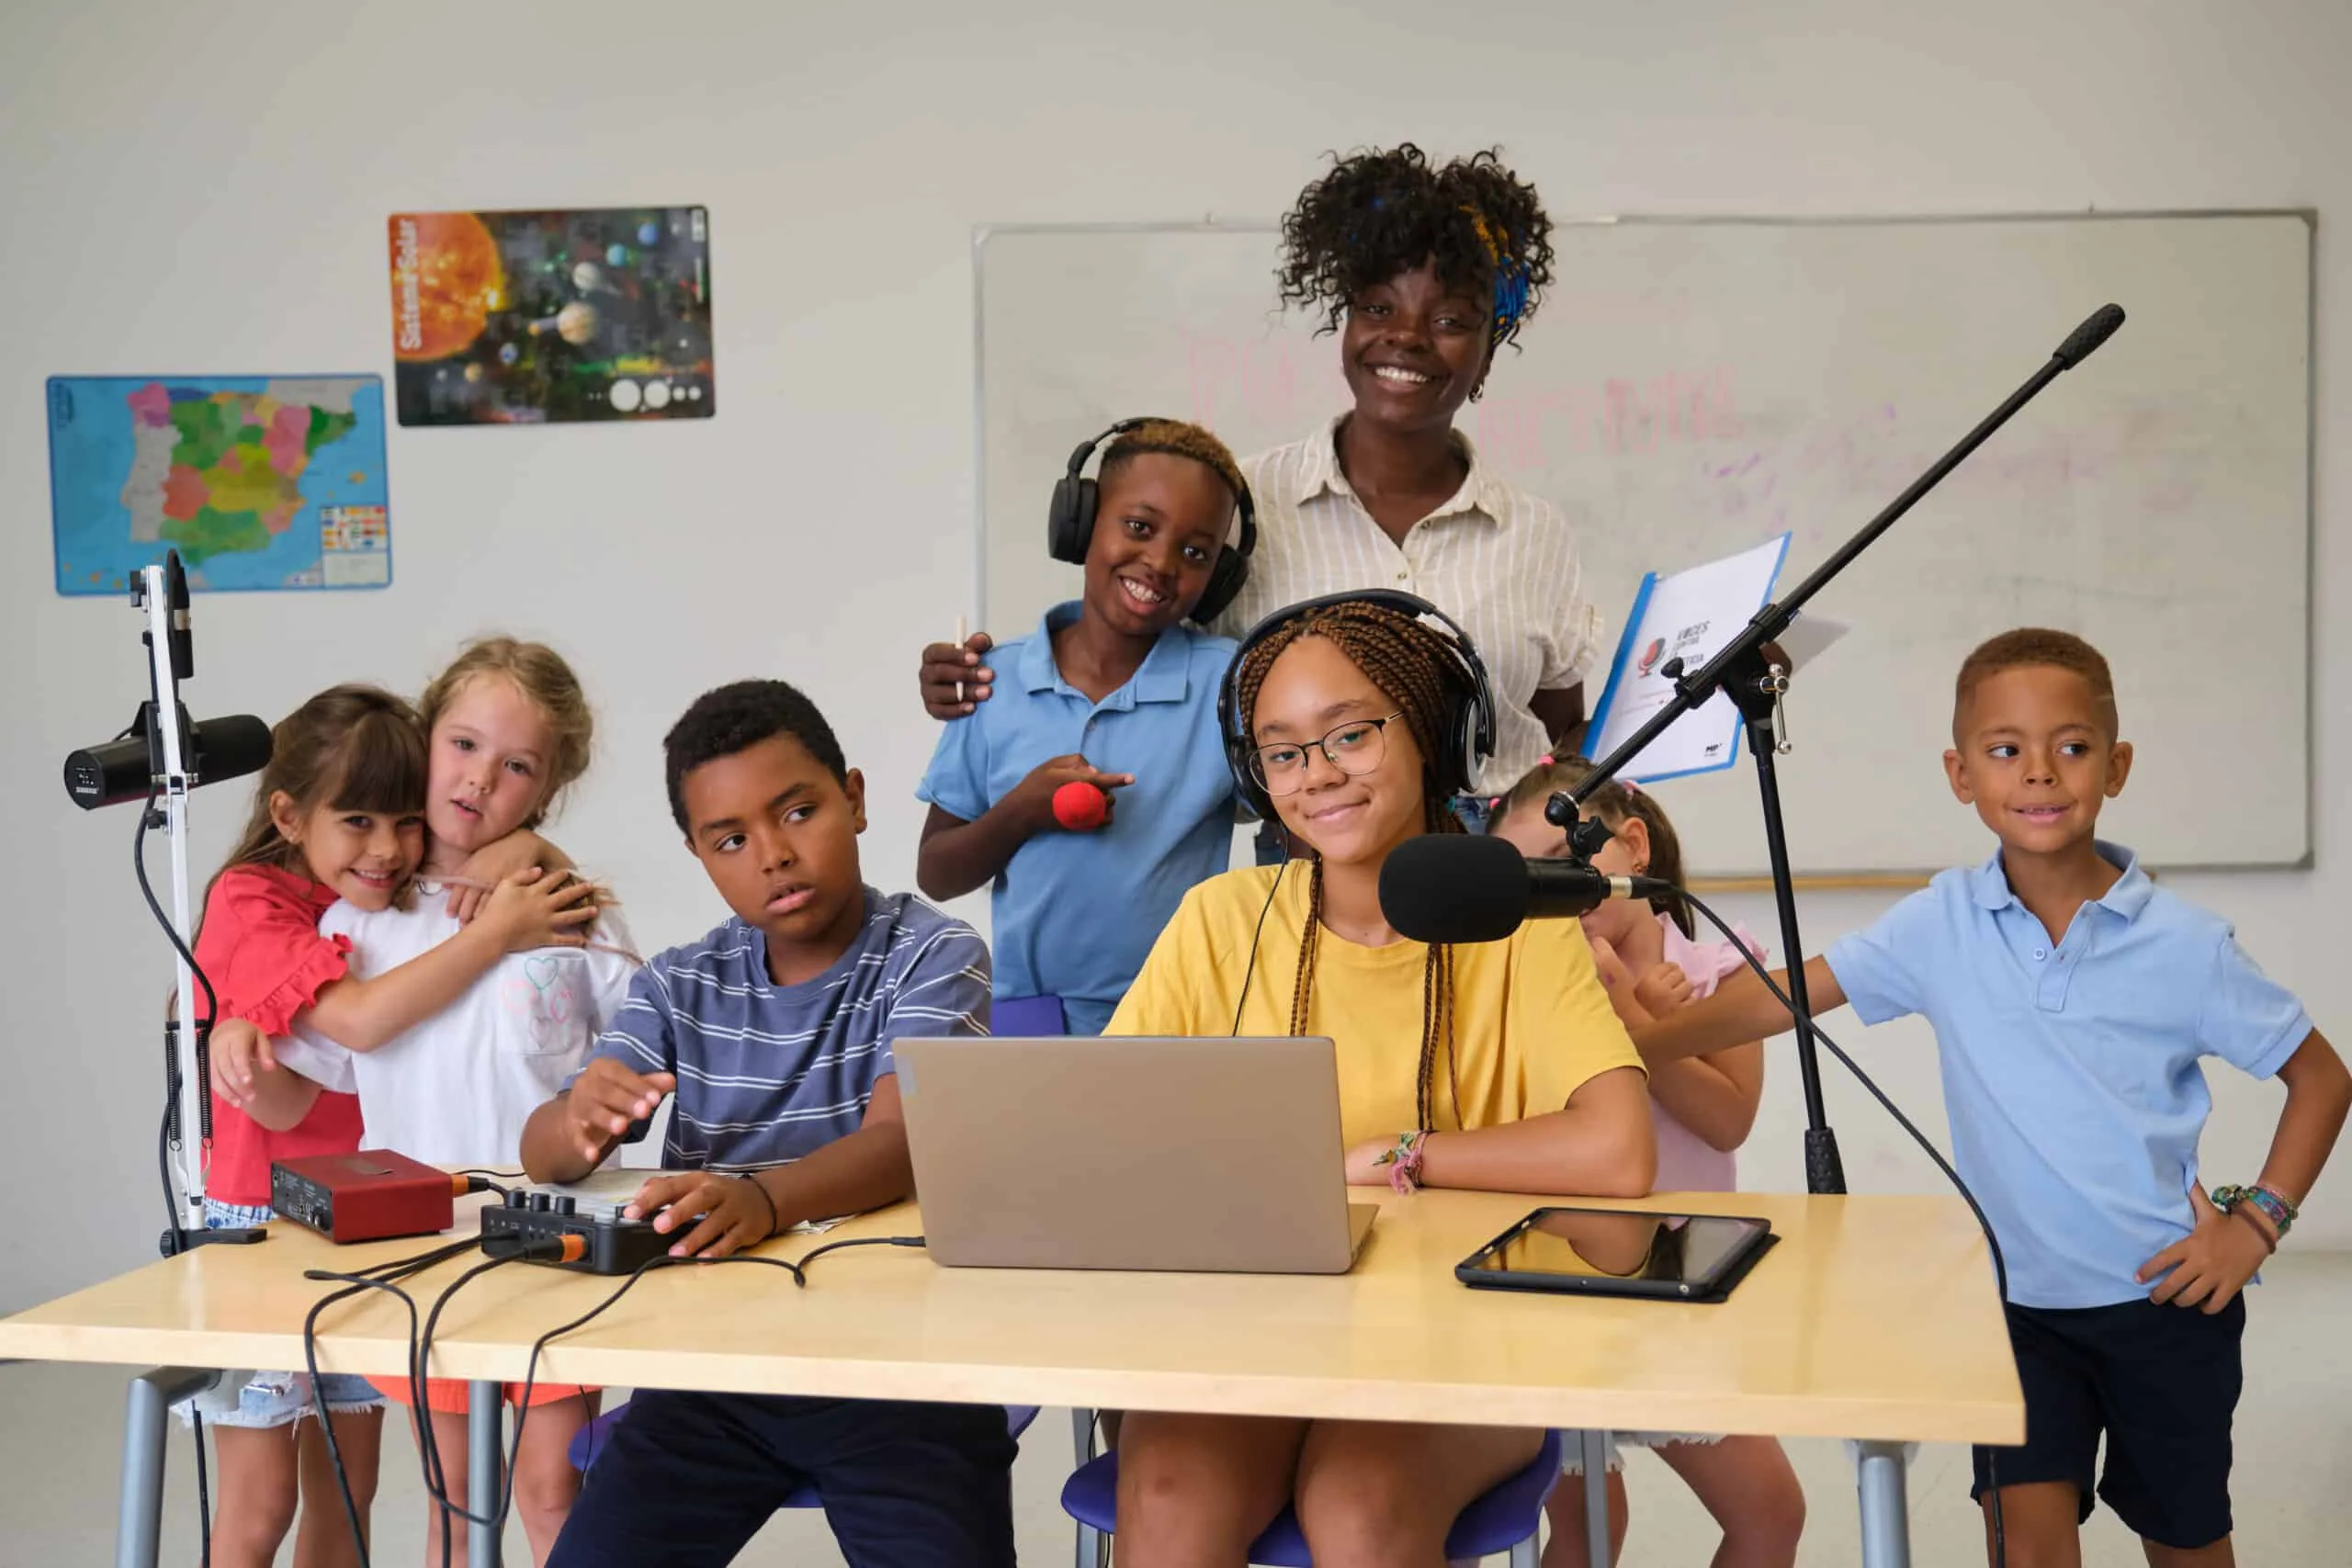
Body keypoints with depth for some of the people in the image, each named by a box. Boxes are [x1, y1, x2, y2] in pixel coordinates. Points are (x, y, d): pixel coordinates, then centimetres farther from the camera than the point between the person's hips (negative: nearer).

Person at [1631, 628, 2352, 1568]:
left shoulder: (2184, 945, -11)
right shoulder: (1944, 924, -6)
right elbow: (1786, 995, -6)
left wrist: (2258, 1222, -7)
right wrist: (1616, 1053, -16)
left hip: (2164, 1299, -1)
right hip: (2018, 1296, 1)